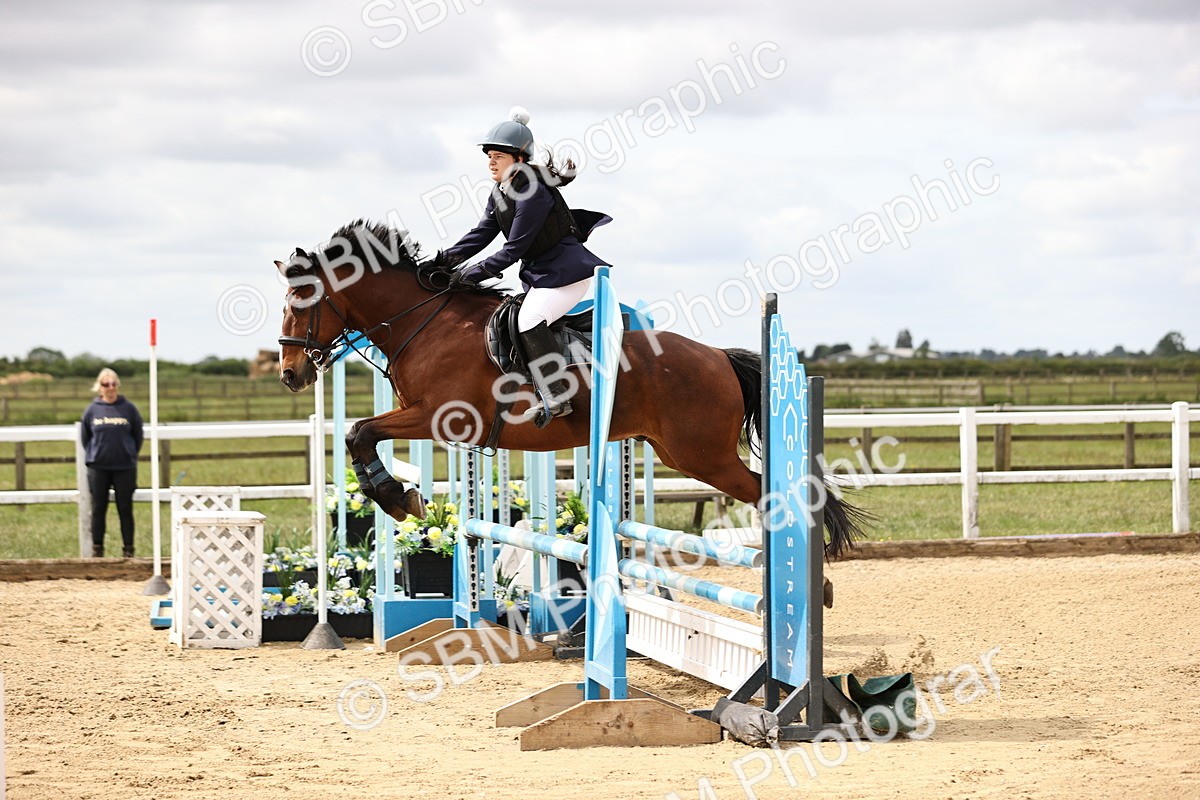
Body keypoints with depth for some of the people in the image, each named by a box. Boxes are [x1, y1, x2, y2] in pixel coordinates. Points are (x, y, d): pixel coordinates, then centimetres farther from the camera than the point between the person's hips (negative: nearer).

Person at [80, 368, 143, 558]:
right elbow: (85, 436, 12)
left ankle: (128, 549, 9)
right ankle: (97, 548, 12)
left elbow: (138, 435, 7)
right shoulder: (92, 410, 2)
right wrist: (92, 454, 8)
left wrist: (130, 455, 5)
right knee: (98, 509, 6)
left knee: (125, 509, 3)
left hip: (124, 467, -1)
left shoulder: (129, 408, -1)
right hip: (98, 467, 1)